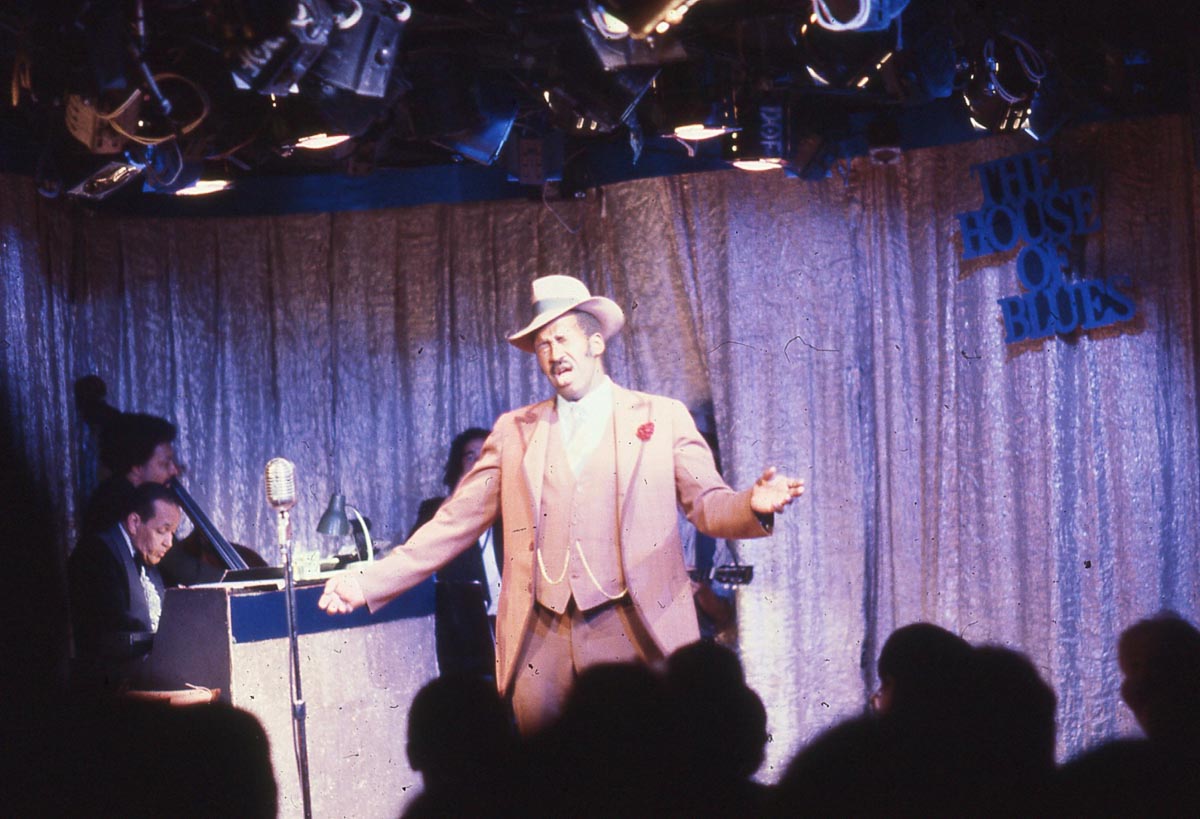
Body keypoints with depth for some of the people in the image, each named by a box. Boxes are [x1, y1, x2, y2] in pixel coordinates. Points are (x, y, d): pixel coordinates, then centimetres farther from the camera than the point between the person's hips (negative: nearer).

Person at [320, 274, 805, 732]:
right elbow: (455, 523, 13)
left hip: (632, 634, -2)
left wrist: (754, 505, -19)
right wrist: (368, 583, 6)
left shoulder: (662, 418, 8)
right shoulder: (515, 430, 15)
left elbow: (707, 504, 4)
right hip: (540, 645, 2)